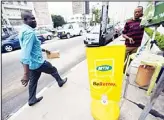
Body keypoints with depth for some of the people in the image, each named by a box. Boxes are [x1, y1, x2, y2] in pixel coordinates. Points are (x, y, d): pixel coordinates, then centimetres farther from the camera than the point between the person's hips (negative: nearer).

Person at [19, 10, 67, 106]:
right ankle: (60, 82, 41)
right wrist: (26, 73, -34)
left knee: (33, 81, 19)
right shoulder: (29, 32, -23)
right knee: (53, 70, 16)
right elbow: (26, 53, -32)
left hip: (32, 62, 9)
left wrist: (44, 50, 28)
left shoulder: (24, 30, 11)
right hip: (37, 62, -9)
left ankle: (32, 100, 35)